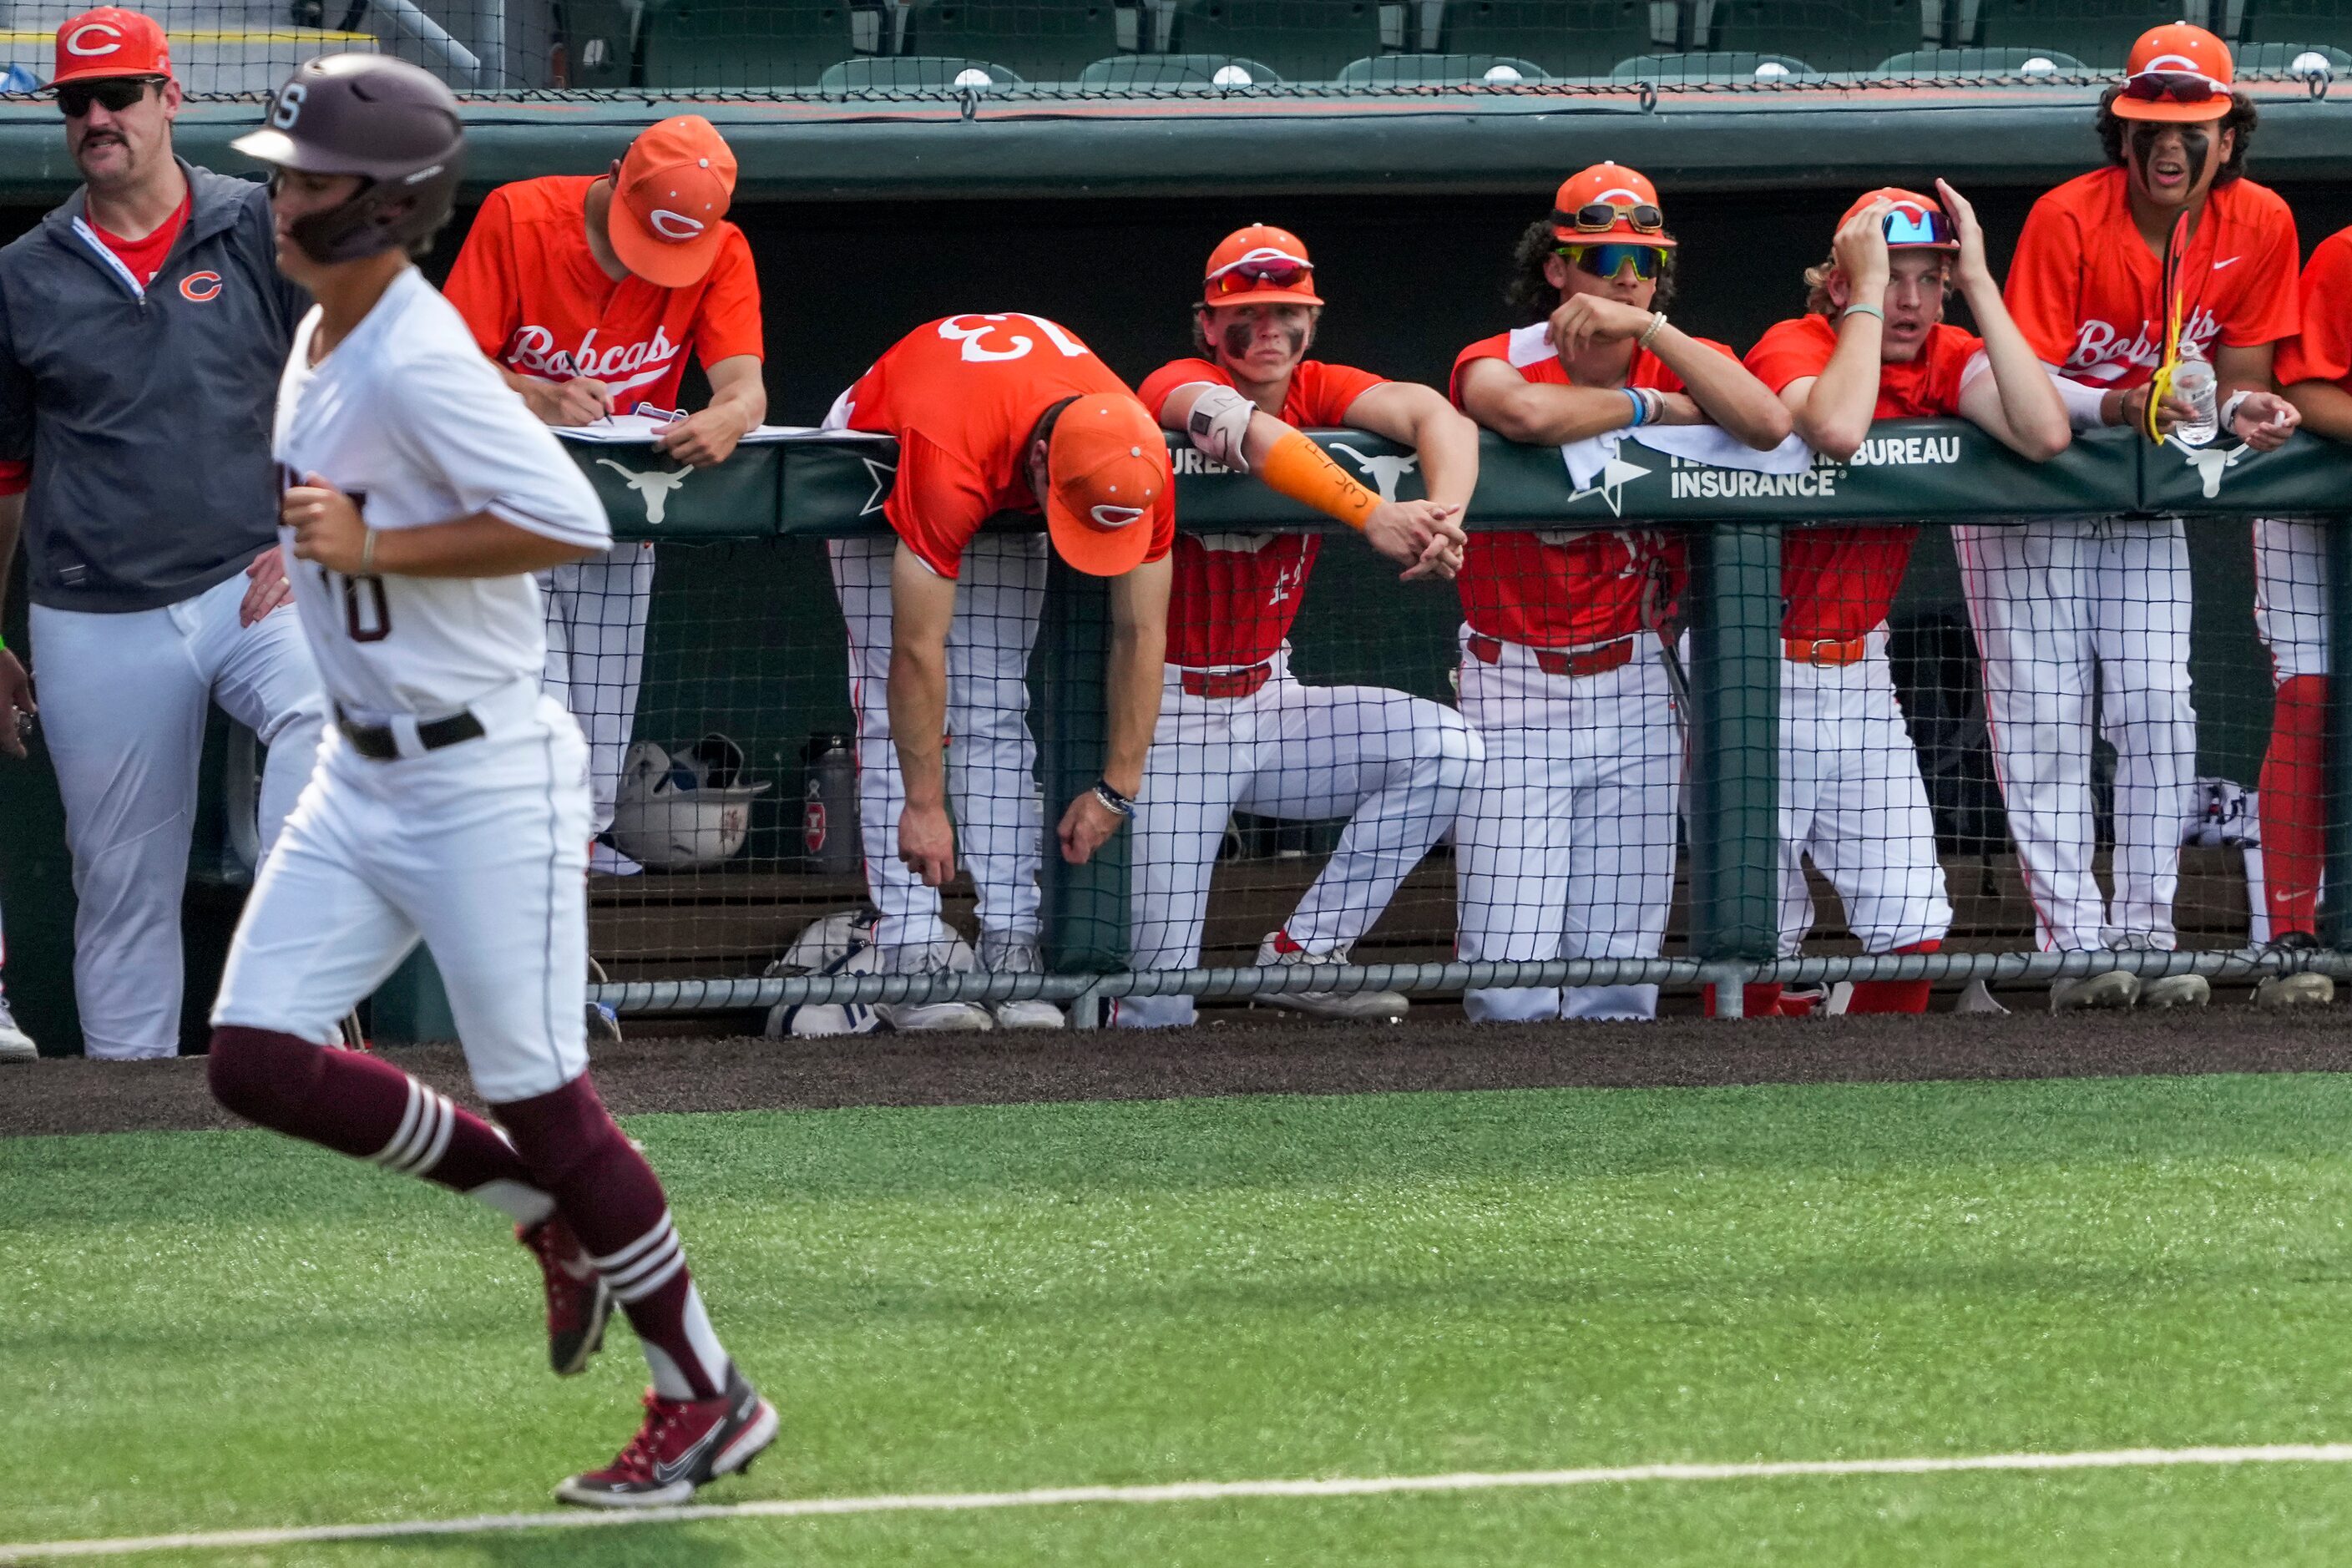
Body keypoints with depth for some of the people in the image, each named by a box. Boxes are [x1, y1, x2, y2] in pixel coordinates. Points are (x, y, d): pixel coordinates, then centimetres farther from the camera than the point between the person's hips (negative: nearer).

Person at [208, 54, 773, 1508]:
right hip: (363, 774, 9)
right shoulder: (321, 344, 8)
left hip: (485, 776, -9)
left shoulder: (420, 363, -21)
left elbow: (570, 521, -29)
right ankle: (549, 1209, 19)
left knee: (540, 1099, -4)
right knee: (258, 1058, 2)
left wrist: (373, 547, -25)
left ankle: (710, 1401, 10)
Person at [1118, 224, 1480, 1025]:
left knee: (1443, 748, -14)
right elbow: (1253, 436, -40)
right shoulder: (1179, 388, -15)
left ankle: (1301, 953, -4)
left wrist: (1444, 515, -43)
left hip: (1269, 703, 6)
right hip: (1170, 715, -6)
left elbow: (1434, 415, -21)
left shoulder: (1320, 390, 0)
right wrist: (1375, 516, -52)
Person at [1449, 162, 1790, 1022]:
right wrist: (1652, 406, -16)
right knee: (1512, 970, -10)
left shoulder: (1682, 364, 1)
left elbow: (1769, 425, -21)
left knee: (1621, 970, 2)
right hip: (1515, 688, -3)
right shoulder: (1499, 363, -7)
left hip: (1633, 692, 3)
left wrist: (1651, 329, -22)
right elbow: (1527, 414, -33)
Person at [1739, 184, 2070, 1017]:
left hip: (1860, 671, 5)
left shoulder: (1947, 360, 0)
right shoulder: (1793, 348, -15)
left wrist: (1978, 280, -17)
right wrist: (1866, 289, -27)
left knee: (1913, 931, -2)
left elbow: (2044, 433, -20)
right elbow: (1838, 431, -38)